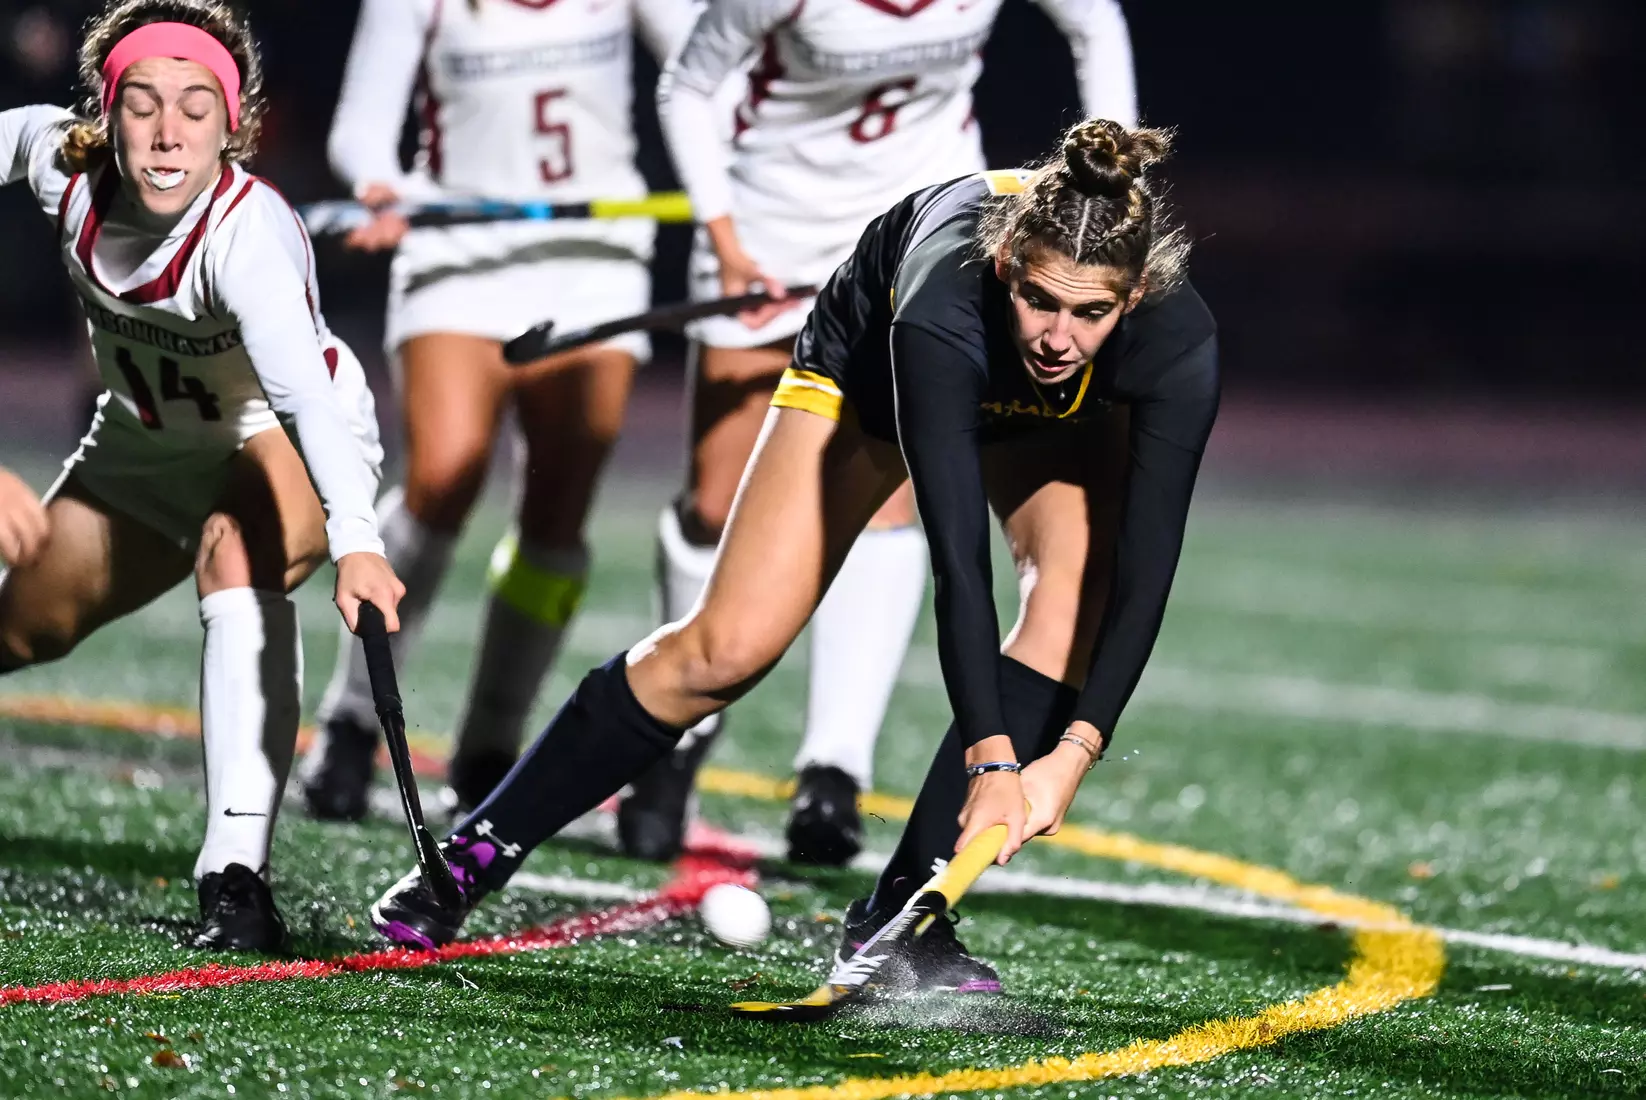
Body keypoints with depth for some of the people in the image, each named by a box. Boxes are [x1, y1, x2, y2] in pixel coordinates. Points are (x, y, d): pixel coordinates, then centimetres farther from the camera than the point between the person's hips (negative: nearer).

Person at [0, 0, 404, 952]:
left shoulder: (248, 231, -39)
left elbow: (306, 388, -55)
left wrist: (355, 541, -70)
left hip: (286, 439, -6)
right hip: (148, 442, 6)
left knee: (239, 555, -37)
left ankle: (237, 874, -41)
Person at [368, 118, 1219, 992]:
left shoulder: (1177, 341, -38)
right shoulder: (944, 308, -45)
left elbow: (1143, 577, -37)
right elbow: (956, 560, -45)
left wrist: (1072, 756, -47)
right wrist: (991, 760, -49)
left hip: (1066, 419, 2)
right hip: (869, 364, -2)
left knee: (1074, 598, -25)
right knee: (727, 647, -7)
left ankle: (898, 919, -17)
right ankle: (478, 852, 9)